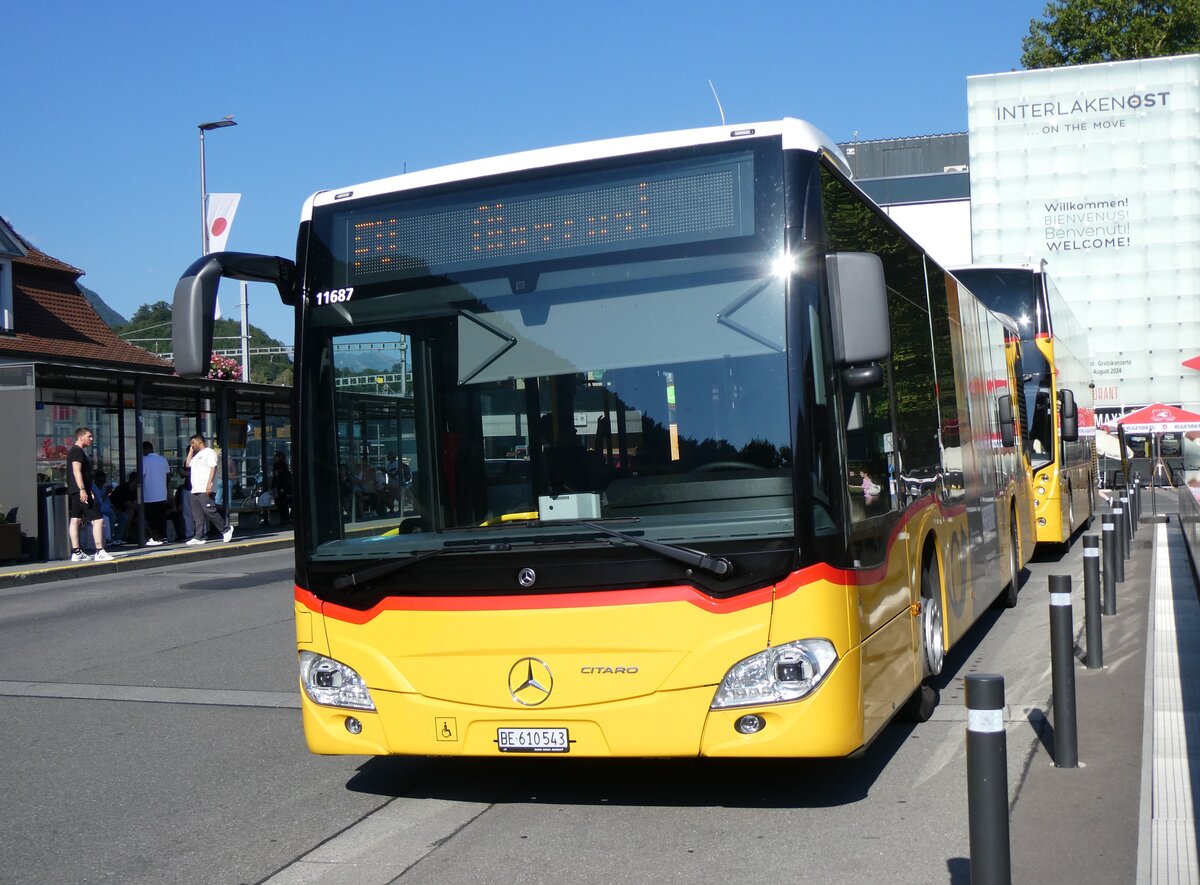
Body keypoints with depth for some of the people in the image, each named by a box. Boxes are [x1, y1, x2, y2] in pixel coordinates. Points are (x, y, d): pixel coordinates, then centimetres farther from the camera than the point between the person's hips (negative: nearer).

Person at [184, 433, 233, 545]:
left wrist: (209, 484, -24)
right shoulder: (197, 455, 26)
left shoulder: (209, 452, -4)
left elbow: (213, 467, -14)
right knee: (197, 515, 5)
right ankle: (199, 537, 4)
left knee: (209, 511, -14)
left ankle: (226, 529, -4)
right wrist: (191, 450, 20)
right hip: (195, 490, 9)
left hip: (205, 490, -9)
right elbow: (188, 464, 23)